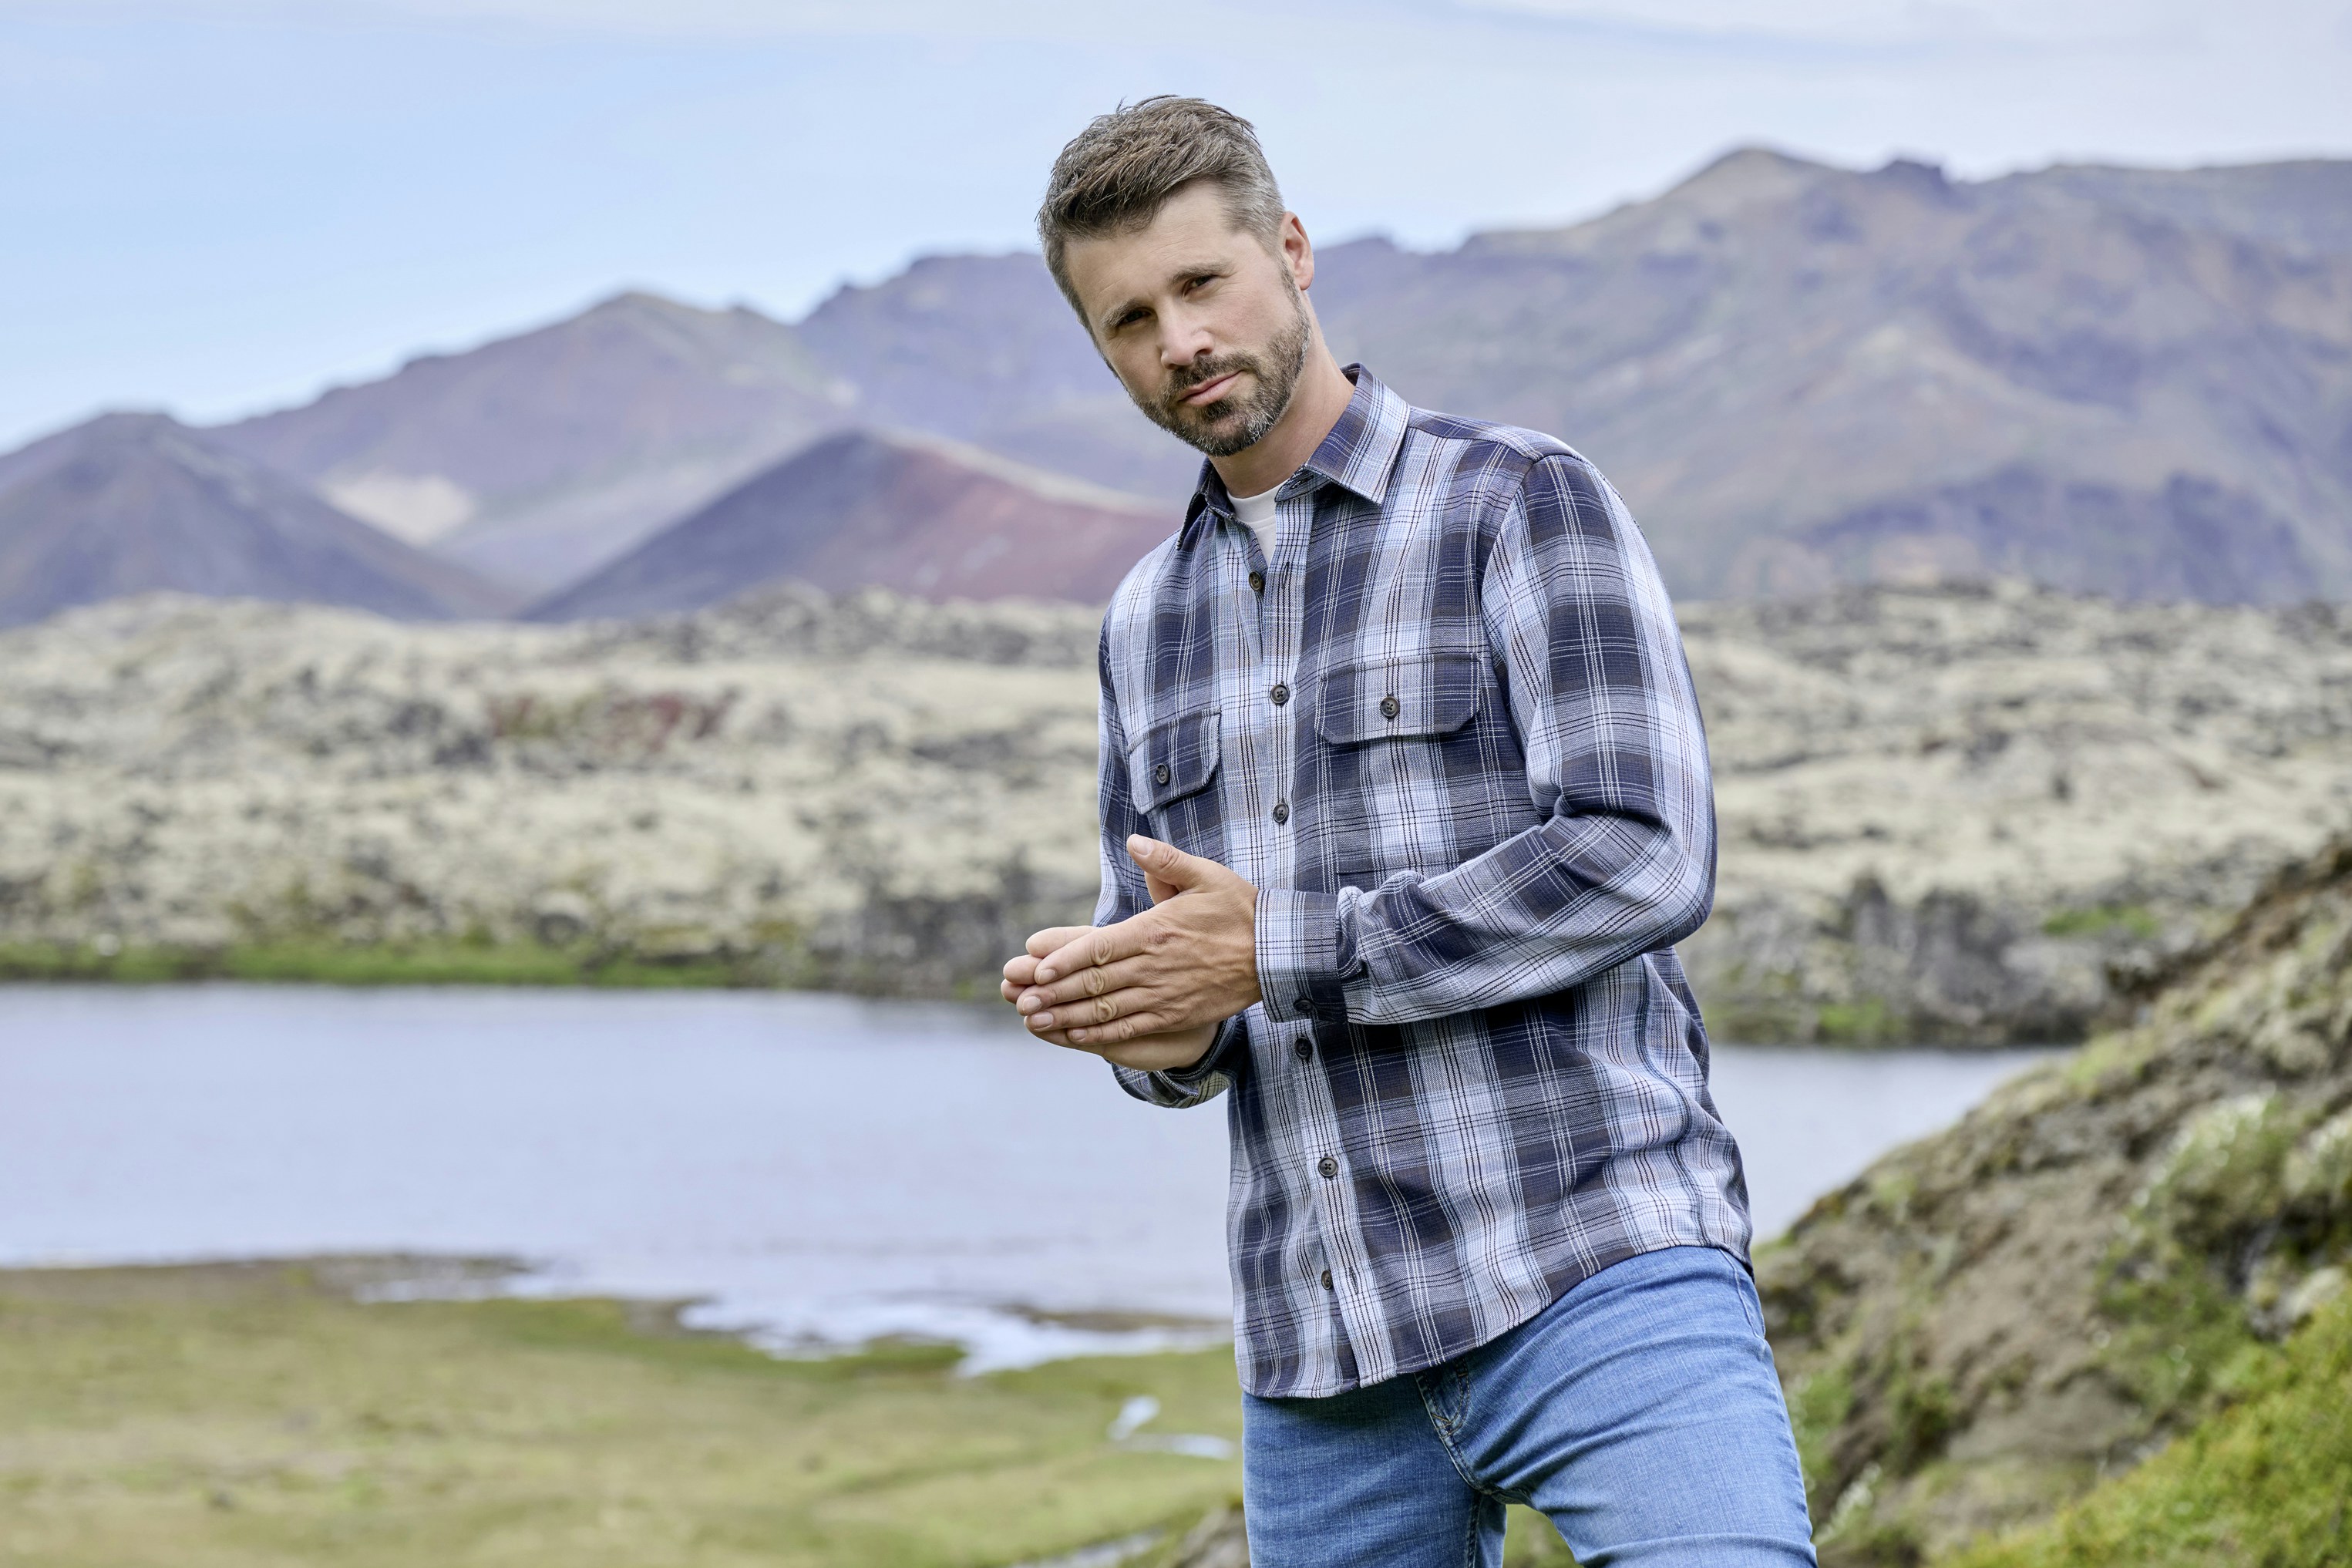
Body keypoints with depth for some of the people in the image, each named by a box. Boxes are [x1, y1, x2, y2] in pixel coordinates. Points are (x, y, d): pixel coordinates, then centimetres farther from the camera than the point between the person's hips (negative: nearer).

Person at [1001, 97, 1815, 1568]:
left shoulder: (1524, 502, -1)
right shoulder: (1151, 622, 18)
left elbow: (1645, 859, -13)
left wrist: (1279, 948, -15)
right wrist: (1146, 1029, -3)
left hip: (1591, 1278, -6)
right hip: (1320, 1357, 6)